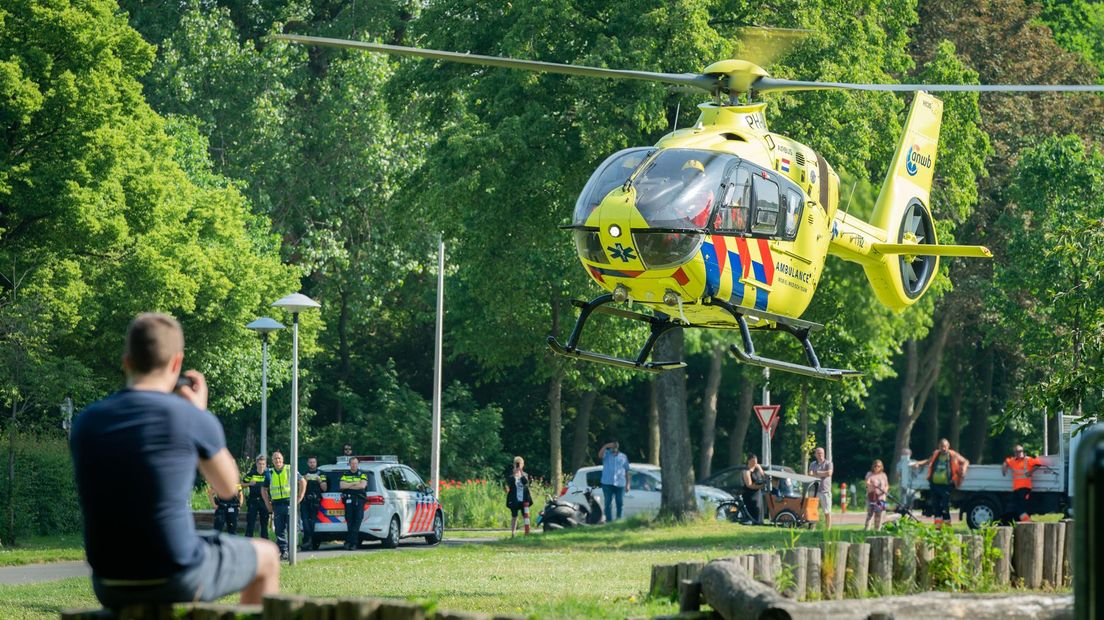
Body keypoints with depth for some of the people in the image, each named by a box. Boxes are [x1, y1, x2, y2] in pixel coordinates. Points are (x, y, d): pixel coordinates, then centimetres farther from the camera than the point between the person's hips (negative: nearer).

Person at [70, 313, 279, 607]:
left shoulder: (86, 423, 1)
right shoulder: (192, 419, -10)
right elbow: (227, 487, 8)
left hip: (110, 589, 4)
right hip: (179, 581, -4)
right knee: (266, 557, 24)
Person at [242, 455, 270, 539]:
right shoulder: (251, 474, 0)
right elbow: (242, 484, 6)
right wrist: (249, 484, -12)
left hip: (264, 501, 1)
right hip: (253, 501, -1)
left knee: (264, 523, 7)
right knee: (250, 523, -2)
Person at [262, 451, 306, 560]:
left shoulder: (290, 470, 4)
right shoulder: (269, 473, 12)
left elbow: (303, 482, 10)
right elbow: (264, 489, 22)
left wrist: (299, 497, 4)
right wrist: (267, 503, 11)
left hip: (289, 503, -3)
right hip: (276, 504, 3)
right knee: (279, 529, 2)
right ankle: (282, 551, 5)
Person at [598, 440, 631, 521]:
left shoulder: (623, 457, 13)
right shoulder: (607, 454, 8)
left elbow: (626, 471, 13)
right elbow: (600, 455, -16)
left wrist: (627, 484, 7)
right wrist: (606, 446, -22)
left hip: (620, 484, 2)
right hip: (607, 483, -2)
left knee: (620, 504, 3)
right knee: (608, 504, -1)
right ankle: (609, 520, 1)